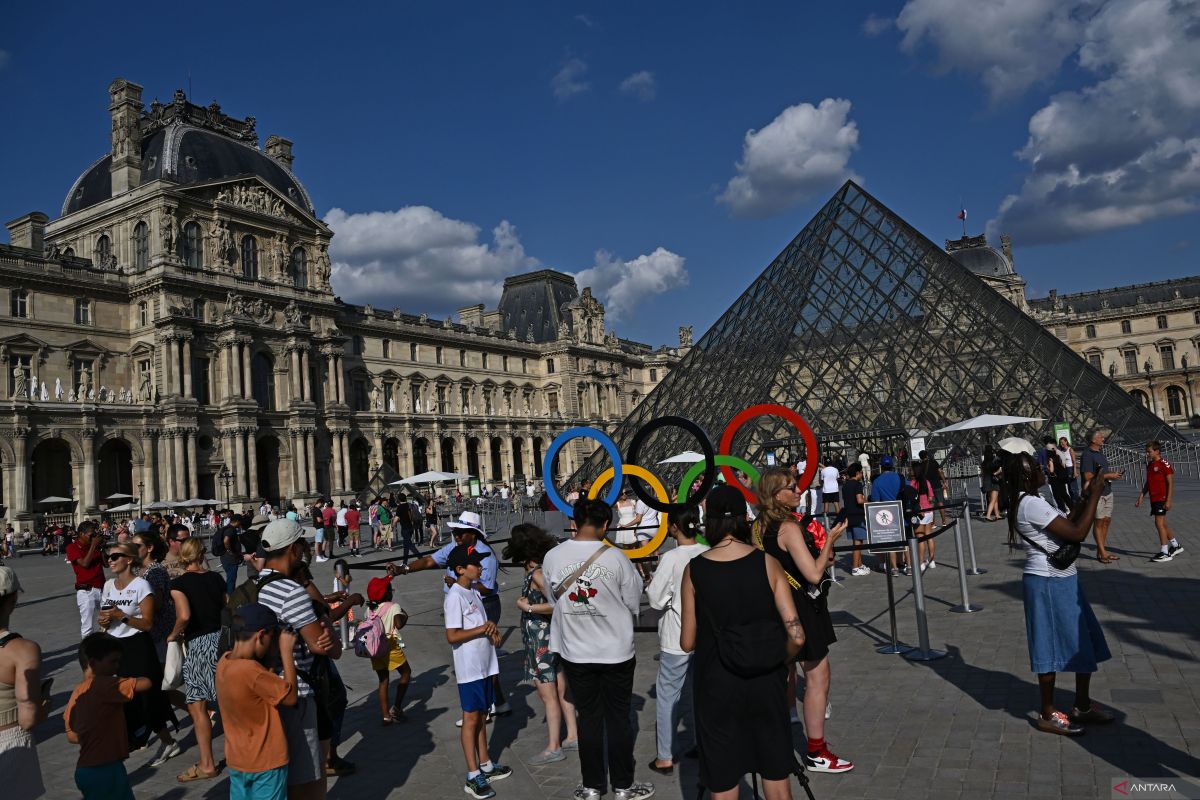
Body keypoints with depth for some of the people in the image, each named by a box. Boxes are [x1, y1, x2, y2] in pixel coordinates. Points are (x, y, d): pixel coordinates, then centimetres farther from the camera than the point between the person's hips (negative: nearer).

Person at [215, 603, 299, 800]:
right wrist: (287, 651, -15)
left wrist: (279, 650, -4)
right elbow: (290, 697, -19)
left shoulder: (224, 662, -5)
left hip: (236, 760, 8)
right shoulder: (250, 671, -29)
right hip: (266, 763, -8)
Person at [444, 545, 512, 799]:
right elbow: (452, 636, -23)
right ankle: (473, 776, 10)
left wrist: (492, 631, 0)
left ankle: (486, 765, 28)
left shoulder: (474, 592, 10)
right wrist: (482, 629, -19)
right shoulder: (455, 597, -17)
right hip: (469, 668, -8)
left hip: (484, 665, 8)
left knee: (481, 715, 17)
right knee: (471, 718, 1)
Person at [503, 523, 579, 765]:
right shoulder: (547, 567, 4)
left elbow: (558, 604, -27)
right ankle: (572, 736, 27)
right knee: (561, 689, 17)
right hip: (553, 635, 9)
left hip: (541, 638, -9)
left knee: (547, 694, 1)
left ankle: (553, 748, 11)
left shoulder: (537, 574, -20)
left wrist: (527, 607, -19)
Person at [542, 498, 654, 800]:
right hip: (617, 651, -2)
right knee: (618, 719, 12)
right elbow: (633, 602, -5)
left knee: (589, 718, 15)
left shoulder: (552, 557, -11)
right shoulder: (616, 558, -17)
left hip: (575, 652, 2)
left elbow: (553, 599, 3)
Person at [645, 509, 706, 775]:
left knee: (667, 696, 7)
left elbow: (655, 600, -14)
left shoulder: (671, 558, -18)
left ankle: (665, 758, 13)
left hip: (676, 640, -5)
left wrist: (650, 587, 4)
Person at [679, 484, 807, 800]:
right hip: (765, 680, 1)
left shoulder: (693, 569, -9)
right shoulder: (767, 562, -8)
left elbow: (687, 643, -4)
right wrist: (778, 660, 8)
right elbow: (796, 635, -11)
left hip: (716, 684, -1)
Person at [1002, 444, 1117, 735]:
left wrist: (1088, 495, 10)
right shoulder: (1032, 504, -22)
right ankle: (1048, 715, 16)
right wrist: (1094, 495, -17)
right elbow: (1077, 533, -24)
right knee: (1052, 648, 2)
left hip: (1061, 580, 10)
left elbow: (1068, 524, 17)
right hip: (1049, 584, -10)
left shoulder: (1029, 502, 10)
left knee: (1084, 643, 18)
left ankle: (1083, 707, 32)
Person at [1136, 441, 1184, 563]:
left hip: (1162, 498, -9)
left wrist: (1168, 500, -17)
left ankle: (1164, 552, -7)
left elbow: (1170, 483, -13)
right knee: (1162, 524, 17)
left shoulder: (1164, 464, -11)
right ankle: (1176, 545, 33)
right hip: (1153, 498, 9)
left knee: (1159, 523, -11)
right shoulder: (1149, 465, 13)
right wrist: (1141, 496, 14)